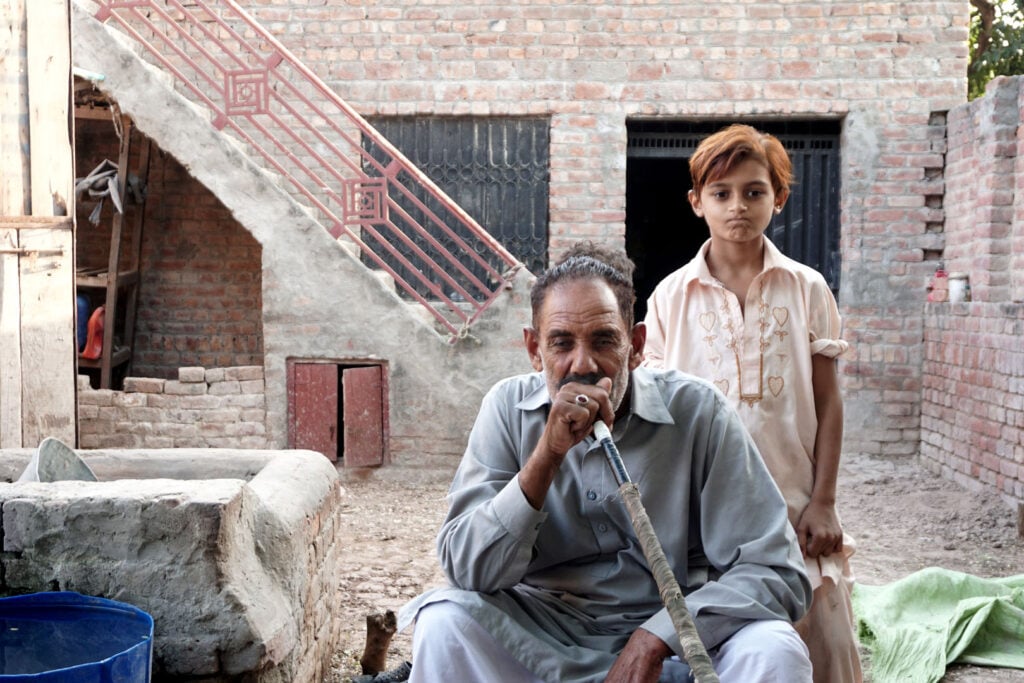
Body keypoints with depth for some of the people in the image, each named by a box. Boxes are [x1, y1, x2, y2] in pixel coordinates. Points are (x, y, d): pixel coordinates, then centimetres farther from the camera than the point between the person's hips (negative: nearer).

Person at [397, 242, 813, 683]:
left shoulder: (696, 411, -11)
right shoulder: (508, 409, -7)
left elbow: (776, 571, -12)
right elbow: (468, 571, -14)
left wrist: (655, 639, -22)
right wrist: (548, 452, -26)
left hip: (675, 637, -1)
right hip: (542, 637, 1)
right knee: (445, 621, -24)